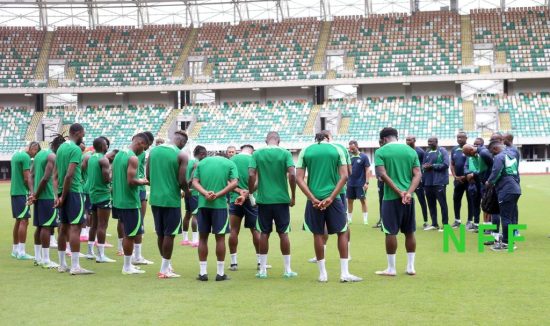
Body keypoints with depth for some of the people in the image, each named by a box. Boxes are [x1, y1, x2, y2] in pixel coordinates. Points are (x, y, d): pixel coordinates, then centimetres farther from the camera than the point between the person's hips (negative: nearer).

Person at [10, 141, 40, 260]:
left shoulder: (16, 155, 16)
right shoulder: (26, 157, -13)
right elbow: (27, 178, -17)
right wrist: (32, 191, -16)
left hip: (14, 191, 9)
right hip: (22, 192, -9)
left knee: (18, 220, 14)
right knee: (24, 221, -8)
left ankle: (15, 249, 19)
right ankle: (21, 252, -10)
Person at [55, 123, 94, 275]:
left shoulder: (61, 147, 14)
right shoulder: (76, 149, -13)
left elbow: (57, 174, 14)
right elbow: (69, 174, -20)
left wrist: (60, 195, 12)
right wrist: (63, 197, -15)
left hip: (63, 192, 9)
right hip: (74, 192, -9)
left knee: (64, 227, 12)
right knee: (75, 227, -9)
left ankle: (62, 265, 17)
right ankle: (75, 266, -12)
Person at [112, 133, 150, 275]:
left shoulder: (119, 154, 11)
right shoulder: (133, 158, -17)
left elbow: (113, 176, 15)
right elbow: (131, 181, -23)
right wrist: (142, 182, -5)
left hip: (119, 200, 9)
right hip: (130, 202, -9)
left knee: (127, 233, 17)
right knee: (130, 235, 0)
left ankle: (128, 264, 23)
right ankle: (127, 267, 5)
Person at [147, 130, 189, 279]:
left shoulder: (154, 151, 6)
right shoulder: (181, 155, -9)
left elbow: (148, 175, 6)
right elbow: (182, 180, -14)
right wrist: (187, 192, 5)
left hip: (155, 198, 5)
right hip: (171, 200, -5)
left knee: (160, 234, 15)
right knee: (169, 234, 3)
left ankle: (167, 264, 26)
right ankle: (165, 270, 6)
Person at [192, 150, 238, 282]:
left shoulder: (202, 162, 12)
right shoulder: (230, 164, 6)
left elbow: (195, 182, 2)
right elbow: (234, 183, -8)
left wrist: (205, 193, -12)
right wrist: (218, 195, -13)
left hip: (203, 204, 2)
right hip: (220, 204, -2)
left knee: (203, 237, 9)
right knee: (220, 237, 4)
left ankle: (202, 272, 10)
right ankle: (220, 273, 7)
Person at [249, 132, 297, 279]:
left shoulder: (257, 154, 1)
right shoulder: (285, 153, -2)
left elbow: (251, 175, -8)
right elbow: (292, 175, -11)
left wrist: (251, 192, 6)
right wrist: (293, 196, -2)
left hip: (263, 200, 1)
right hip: (282, 199, -1)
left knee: (264, 233, 8)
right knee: (283, 233, 6)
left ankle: (263, 270, 11)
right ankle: (287, 270, 10)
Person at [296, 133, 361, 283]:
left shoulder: (305, 151, 7)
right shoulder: (337, 150, 5)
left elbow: (299, 178, -2)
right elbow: (344, 176, -4)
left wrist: (313, 199, -8)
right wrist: (331, 198, -9)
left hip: (314, 199, 1)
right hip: (333, 197, -1)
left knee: (318, 234, 9)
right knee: (342, 232, 9)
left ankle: (322, 273, 12)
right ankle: (344, 273, 4)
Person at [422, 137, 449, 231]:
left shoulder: (442, 151, -5)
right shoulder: (427, 153, 15)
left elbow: (445, 164, -14)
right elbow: (424, 165, 19)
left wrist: (432, 165, -13)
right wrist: (424, 167, -6)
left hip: (439, 182, -7)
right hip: (428, 182, 7)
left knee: (442, 203, -2)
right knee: (431, 203, 10)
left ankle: (445, 224, 3)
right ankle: (434, 224, 19)